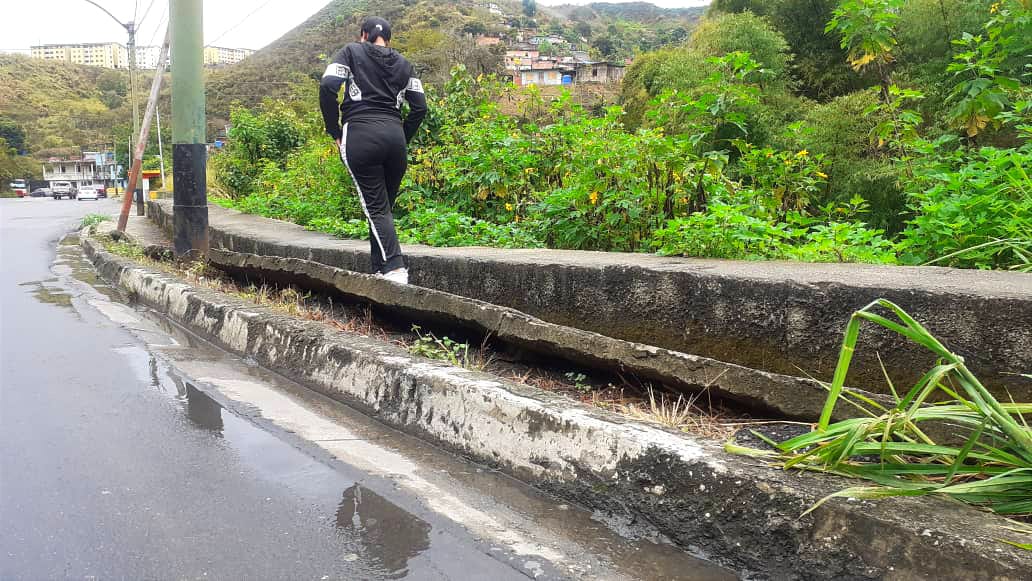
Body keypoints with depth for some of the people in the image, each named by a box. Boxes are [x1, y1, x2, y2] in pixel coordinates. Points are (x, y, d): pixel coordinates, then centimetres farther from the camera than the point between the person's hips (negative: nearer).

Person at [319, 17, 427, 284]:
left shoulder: (352, 51, 11)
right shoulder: (402, 63, 21)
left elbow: (327, 86, -3)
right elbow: (420, 107, 12)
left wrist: (335, 132, 3)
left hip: (360, 134, -3)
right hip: (394, 137, 3)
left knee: (376, 208, -6)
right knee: (384, 206, 11)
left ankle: (395, 268, -21)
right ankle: (380, 270, 10)